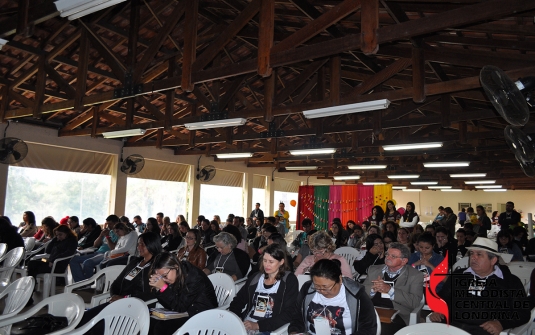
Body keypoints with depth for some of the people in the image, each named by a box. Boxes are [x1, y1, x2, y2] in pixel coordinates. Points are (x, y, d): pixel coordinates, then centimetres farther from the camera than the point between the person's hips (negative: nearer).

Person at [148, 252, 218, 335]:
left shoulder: (194, 278, -22)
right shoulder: (175, 278, 1)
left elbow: (180, 307, -21)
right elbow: (169, 306, 3)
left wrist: (163, 287, -25)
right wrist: (157, 288, -12)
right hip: (186, 314, 8)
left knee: (161, 328, -22)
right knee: (151, 322, -9)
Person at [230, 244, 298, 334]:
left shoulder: (289, 281, 0)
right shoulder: (255, 278, 14)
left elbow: (288, 314, -8)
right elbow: (238, 300, 15)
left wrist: (258, 325, -15)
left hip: (268, 329, -4)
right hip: (244, 326, 5)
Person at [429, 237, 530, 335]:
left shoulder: (511, 281, 11)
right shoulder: (458, 275, 19)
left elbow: (523, 311, 5)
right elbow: (441, 297, 23)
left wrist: (501, 324, -12)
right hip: (452, 326, 2)